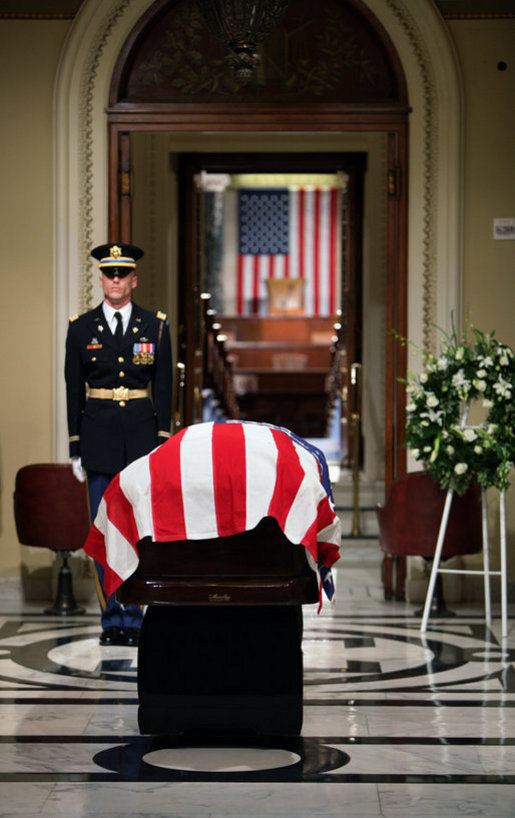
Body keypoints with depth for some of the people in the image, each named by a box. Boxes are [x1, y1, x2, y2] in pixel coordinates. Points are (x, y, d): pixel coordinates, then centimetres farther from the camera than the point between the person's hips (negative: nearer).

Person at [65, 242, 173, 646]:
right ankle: (112, 618, 8)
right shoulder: (82, 328, 4)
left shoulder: (155, 326, 4)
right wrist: (76, 447, 1)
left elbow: (163, 388, 4)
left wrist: (163, 442, -2)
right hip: (99, 434, 0)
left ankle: (133, 617, 6)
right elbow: (73, 390, 5)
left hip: (142, 434, 0)